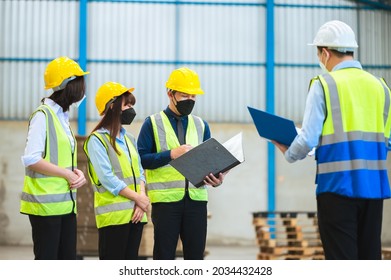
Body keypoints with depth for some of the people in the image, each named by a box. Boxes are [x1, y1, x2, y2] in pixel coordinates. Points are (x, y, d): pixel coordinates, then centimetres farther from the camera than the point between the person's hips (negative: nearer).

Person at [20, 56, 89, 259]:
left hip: (66, 202, 8)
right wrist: (67, 174, -15)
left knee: (67, 259, 11)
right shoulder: (42, 116, -12)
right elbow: (31, 159, -20)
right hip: (46, 203, -8)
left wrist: (77, 172, -2)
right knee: (46, 260, -3)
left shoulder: (62, 116, 15)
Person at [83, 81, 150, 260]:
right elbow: (107, 179, -15)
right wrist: (139, 198, -11)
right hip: (113, 214, -7)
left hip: (135, 212, 7)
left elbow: (139, 172, 13)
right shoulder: (97, 140, -7)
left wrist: (141, 199, -5)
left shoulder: (129, 139, 17)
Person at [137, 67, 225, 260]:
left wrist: (216, 176, -9)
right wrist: (171, 154, -17)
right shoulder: (153, 123, 2)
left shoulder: (201, 125, 14)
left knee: (195, 255, 8)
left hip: (196, 198, 4)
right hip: (165, 199, -4)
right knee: (164, 255, 3)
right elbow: (141, 159, -6)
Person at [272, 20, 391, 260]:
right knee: (370, 256, 11)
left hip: (337, 185, -5)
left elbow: (308, 139, -10)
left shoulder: (324, 85, -6)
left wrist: (288, 153, 9)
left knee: (341, 257, 0)